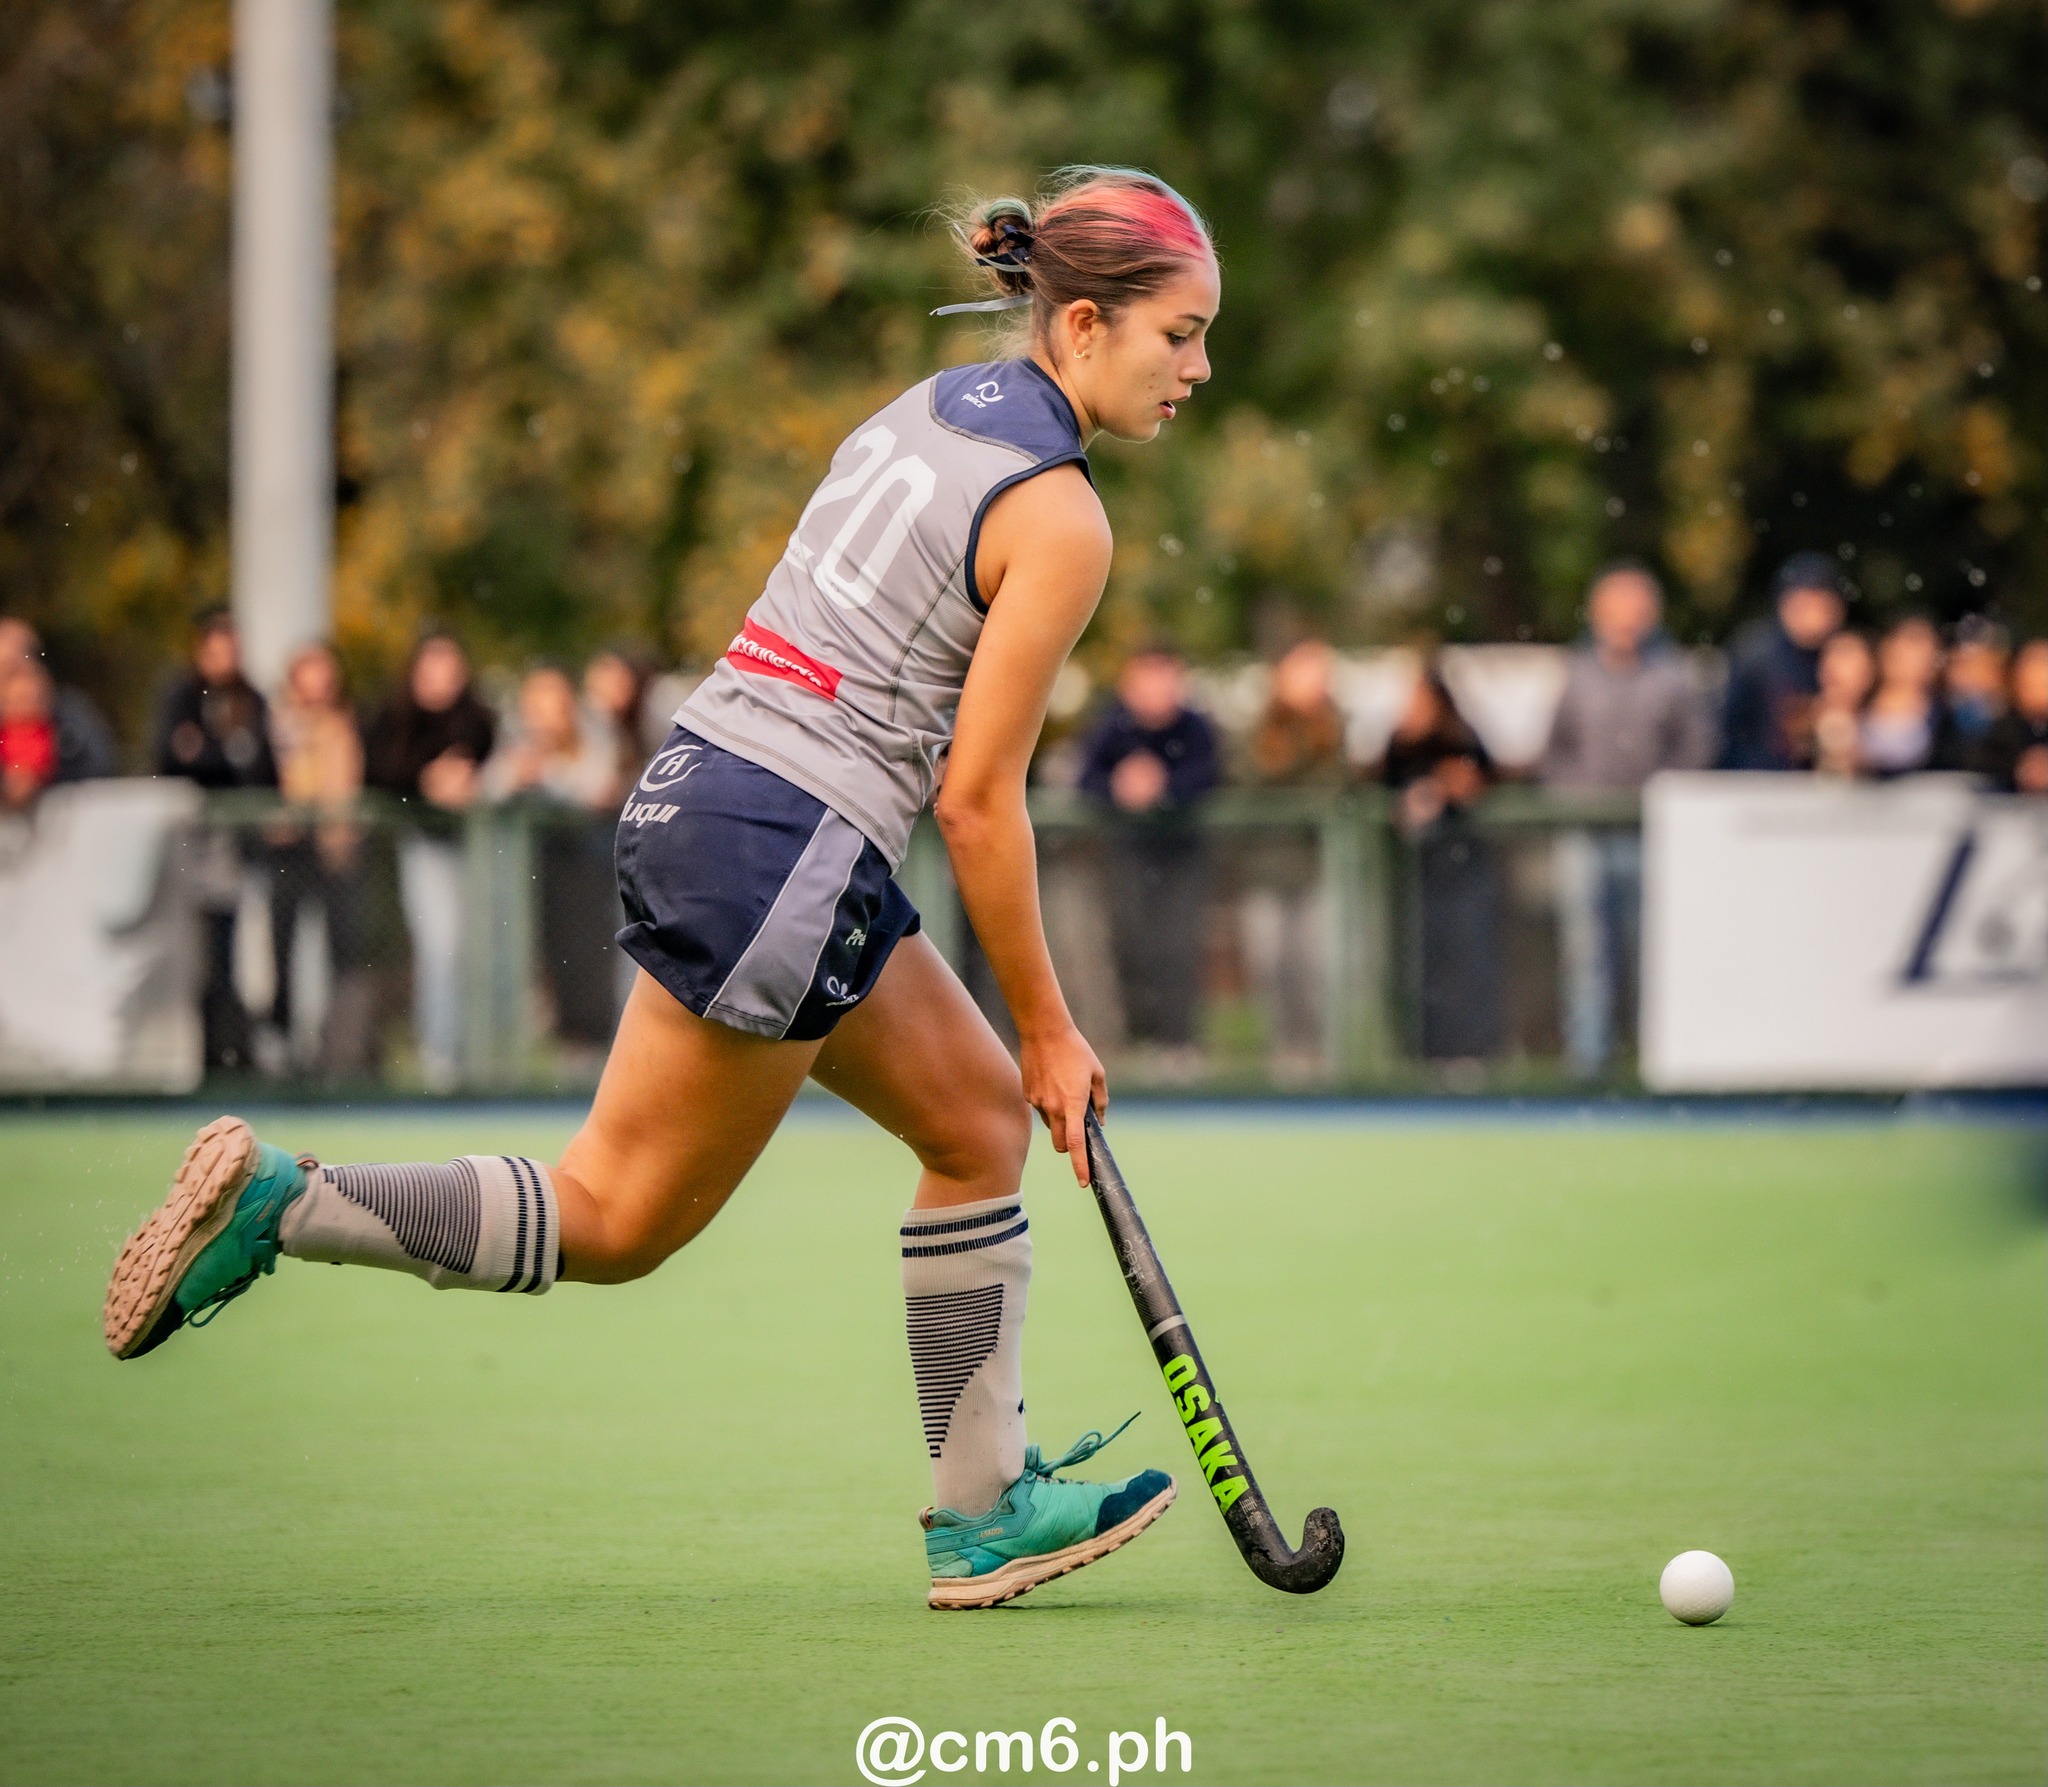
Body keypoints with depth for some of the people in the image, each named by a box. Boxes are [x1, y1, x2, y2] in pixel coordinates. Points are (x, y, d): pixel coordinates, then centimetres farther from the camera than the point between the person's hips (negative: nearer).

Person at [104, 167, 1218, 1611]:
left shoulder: (937, 405, 12)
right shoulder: (1060, 519, -14)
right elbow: (978, 799, -13)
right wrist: (1046, 1027, -3)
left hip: (695, 792, 10)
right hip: (779, 856, -10)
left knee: (980, 1117, 16)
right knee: (617, 1220, 2)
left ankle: (985, 1511, 19)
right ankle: (278, 1203, -1)